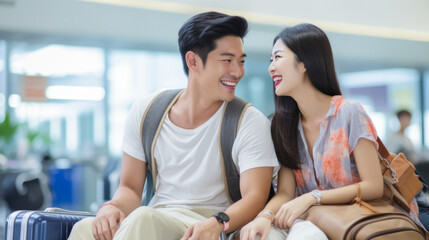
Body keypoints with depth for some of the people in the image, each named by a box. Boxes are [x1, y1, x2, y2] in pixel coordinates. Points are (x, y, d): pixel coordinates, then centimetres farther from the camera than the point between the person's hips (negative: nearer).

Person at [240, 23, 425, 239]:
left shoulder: (349, 113, -10)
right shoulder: (284, 124, 5)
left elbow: (373, 187, -12)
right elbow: (285, 193, -3)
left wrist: (312, 197, -21)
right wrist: (265, 215, -26)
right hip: (314, 221, 4)